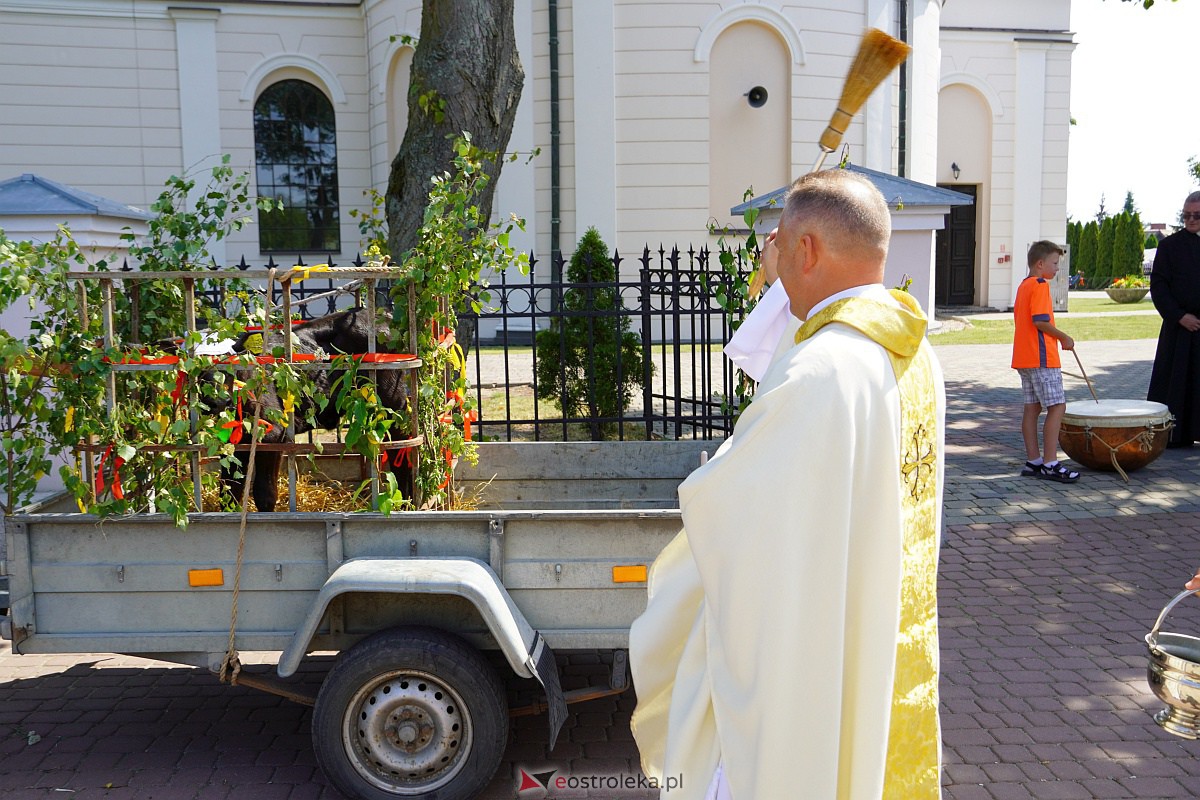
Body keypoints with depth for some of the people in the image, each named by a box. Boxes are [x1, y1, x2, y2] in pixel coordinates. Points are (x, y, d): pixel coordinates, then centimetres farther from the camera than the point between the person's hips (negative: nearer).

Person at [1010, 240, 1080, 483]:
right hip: (1042, 358, -10)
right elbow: (1040, 320, -21)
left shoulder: (1023, 285, 17)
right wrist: (1064, 338, -9)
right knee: (1057, 407, -7)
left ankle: (1033, 461, 13)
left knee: (1032, 408, 10)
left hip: (1024, 359, 10)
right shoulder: (1041, 284, -11)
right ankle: (1050, 464, -8)